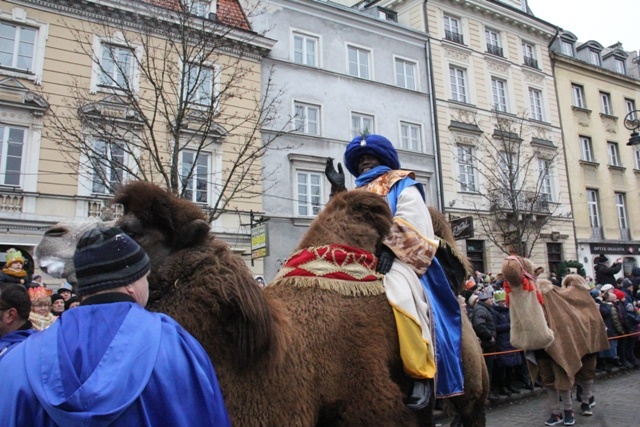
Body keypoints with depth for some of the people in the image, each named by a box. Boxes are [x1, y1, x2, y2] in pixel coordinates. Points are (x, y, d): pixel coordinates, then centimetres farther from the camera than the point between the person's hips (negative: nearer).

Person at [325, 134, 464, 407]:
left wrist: (390, 249, -18)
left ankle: (421, 373, -25)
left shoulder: (404, 188, 11)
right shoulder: (359, 194, 29)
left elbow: (415, 228, -3)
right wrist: (338, 191, 12)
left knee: (401, 297, -35)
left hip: (398, 261, -6)